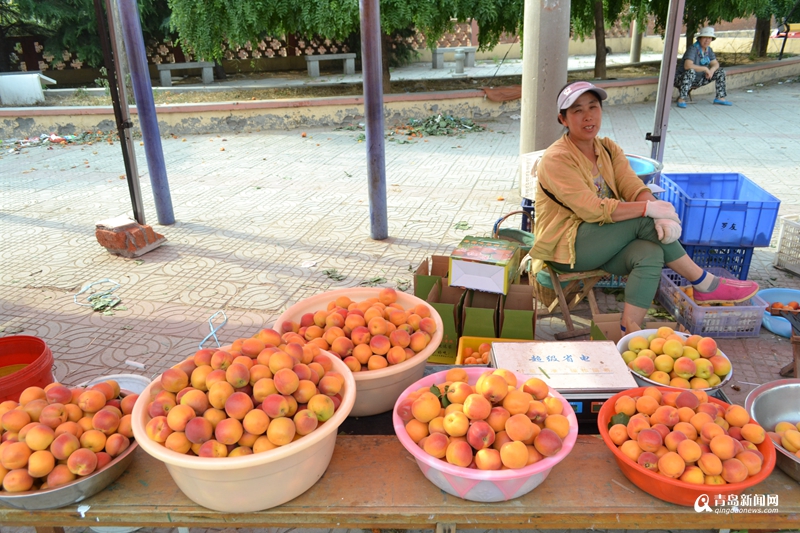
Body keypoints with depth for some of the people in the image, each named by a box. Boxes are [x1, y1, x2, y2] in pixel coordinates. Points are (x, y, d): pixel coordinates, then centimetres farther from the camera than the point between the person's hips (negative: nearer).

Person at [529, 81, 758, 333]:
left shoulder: (608, 148, 9)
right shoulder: (556, 159, -16)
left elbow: (634, 187, -6)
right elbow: (592, 209, -25)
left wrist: (663, 215, -27)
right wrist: (650, 208, -28)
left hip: (603, 244, 7)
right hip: (566, 247, -7)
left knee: (650, 254, -25)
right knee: (644, 222, -22)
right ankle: (706, 285, -9)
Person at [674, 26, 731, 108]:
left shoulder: (709, 50, 1)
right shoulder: (693, 49, -23)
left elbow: (715, 64, 6)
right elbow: (687, 66, -37)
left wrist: (711, 70, -19)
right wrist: (705, 68, -29)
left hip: (698, 80, 8)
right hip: (682, 79, -8)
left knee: (720, 71, 4)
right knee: (691, 71, -40)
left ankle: (720, 98, 5)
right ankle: (681, 99, -30)